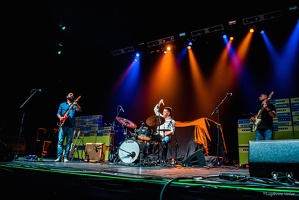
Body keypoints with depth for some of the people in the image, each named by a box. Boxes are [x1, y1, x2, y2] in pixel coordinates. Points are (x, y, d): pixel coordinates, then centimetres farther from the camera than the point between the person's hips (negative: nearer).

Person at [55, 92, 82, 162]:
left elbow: (80, 110, -4)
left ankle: (65, 157, 3)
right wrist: (60, 117, -9)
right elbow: (58, 113, 13)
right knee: (60, 141, -6)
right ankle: (59, 157, -4)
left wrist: (76, 104, -22)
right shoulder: (62, 104, 17)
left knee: (68, 142, -1)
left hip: (71, 126, 0)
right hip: (63, 125, 0)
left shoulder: (74, 105, 15)